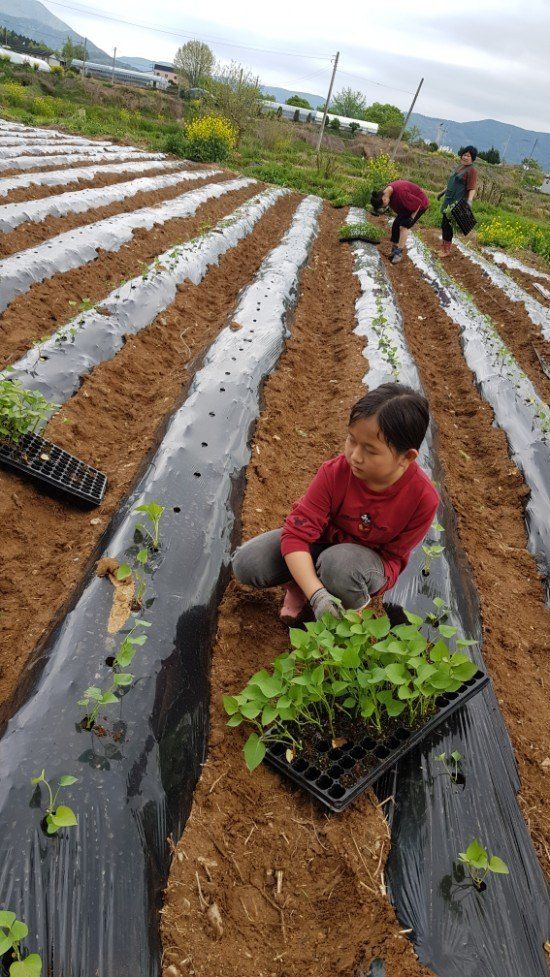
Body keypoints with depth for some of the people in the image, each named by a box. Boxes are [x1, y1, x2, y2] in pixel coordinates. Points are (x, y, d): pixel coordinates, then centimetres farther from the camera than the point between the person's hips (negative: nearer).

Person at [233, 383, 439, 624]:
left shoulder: (423, 498, -25)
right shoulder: (334, 472, -25)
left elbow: (393, 557, -12)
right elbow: (296, 534, -26)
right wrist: (317, 594, -40)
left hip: (366, 559, -1)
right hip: (322, 540, 2)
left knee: (340, 562, -40)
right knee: (246, 563, -20)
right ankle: (297, 585, 8)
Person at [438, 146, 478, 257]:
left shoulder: (472, 170, -11)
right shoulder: (459, 167, 15)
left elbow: (472, 189, -19)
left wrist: (469, 201, -34)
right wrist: (443, 192, 33)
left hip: (457, 202, -8)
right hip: (449, 200, 8)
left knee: (447, 225, -8)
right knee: (444, 224, 12)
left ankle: (447, 250, 3)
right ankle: (443, 247, 24)